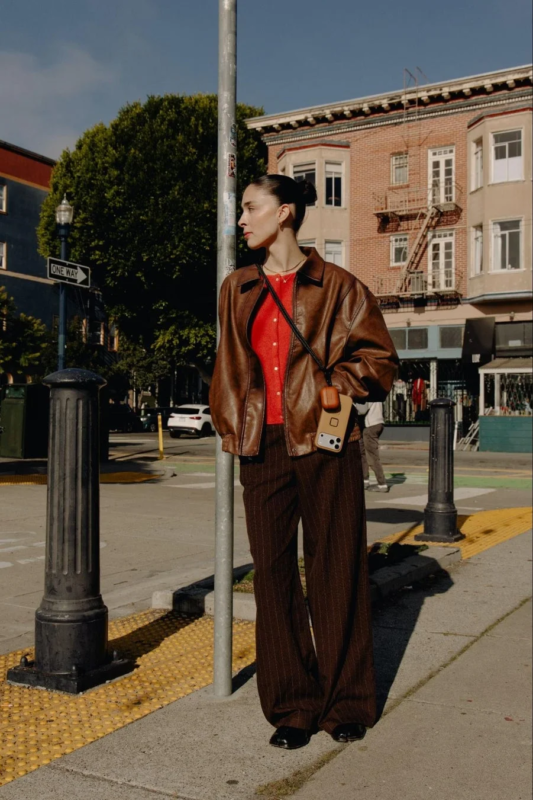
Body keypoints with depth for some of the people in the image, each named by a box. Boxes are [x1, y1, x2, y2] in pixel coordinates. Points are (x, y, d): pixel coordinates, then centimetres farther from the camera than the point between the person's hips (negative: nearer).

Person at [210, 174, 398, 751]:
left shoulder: (335, 286, 3)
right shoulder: (237, 290, 15)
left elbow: (378, 357, 5)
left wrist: (333, 388, -7)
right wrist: (231, 422, 13)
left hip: (324, 443, -3)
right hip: (263, 448, 4)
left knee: (334, 570, 3)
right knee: (272, 572, 4)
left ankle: (345, 703, 19)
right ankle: (292, 705, 17)